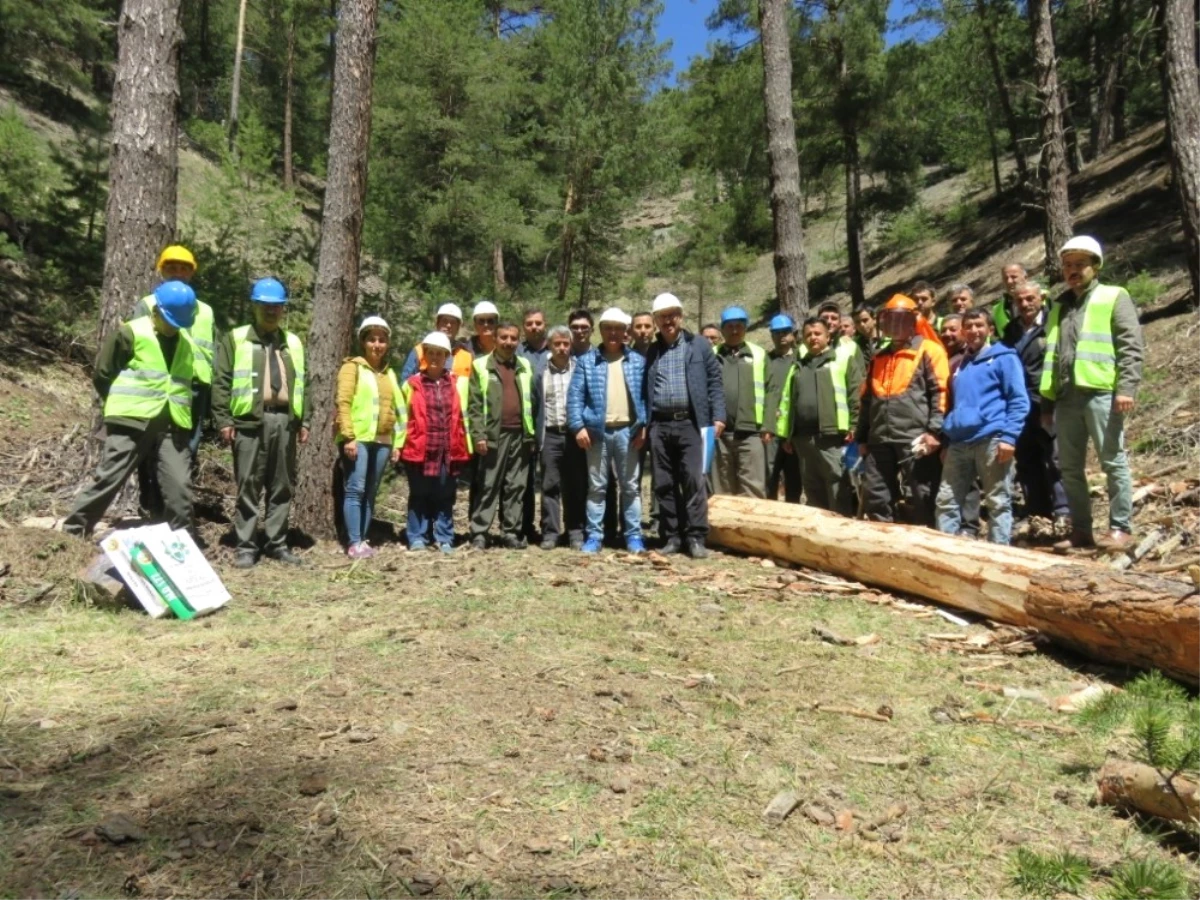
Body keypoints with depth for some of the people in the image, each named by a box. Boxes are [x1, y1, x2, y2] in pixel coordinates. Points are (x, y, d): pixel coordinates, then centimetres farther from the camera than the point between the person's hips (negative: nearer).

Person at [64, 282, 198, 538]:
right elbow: (101, 375, 1)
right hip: (132, 422, -4)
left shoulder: (187, 343, 13)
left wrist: (179, 409, 13)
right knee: (108, 480, 0)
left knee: (180, 485, -1)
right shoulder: (129, 334, -4)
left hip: (173, 426, 4)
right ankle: (72, 532, 14)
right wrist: (123, 405, 6)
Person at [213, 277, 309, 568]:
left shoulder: (293, 343, 19)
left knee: (282, 487, 8)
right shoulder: (236, 339, 7)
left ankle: (277, 543, 17)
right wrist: (224, 420, -7)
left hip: (284, 420, 4)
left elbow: (300, 385, 19)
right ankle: (246, 546, 6)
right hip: (250, 420, -4)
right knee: (248, 487, -1)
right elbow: (221, 382, 1)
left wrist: (304, 421, 10)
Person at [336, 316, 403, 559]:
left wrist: (397, 443, 12)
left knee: (370, 493, 7)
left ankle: (363, 540, 12)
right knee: (355, 490, -7)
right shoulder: (352, 367, 1)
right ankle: (354, 543, -5)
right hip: (358, 438, -5)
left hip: (382, 441, 5)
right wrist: (348, 437, -15)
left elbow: (396, 409, 17)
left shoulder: (389, 373, 18)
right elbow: (343, 403, -7)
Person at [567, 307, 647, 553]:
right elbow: (575, 396, 1)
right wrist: (578, 426, -10)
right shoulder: (586, 361, 7)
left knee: (630, 486, 6)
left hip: (627, 431, 1)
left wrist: (643, 426, -3)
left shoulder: (638, 361, 10)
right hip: (597, 431, 0)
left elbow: (644, 395, 7)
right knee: (596, 486, 5)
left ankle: (634, 535, 13)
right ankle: (594, 535, 11)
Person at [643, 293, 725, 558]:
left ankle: (696, 537, -2)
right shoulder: (650, 352, 15)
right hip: (659, 426, 3)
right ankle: (672, 536, 12)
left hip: (690, 423, -3)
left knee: (693, 480, -7)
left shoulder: (700, 346, 9)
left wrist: (718, 416, -4)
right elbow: (644, 390, 15)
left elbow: (714, 382, 5)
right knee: (664, 484, 5)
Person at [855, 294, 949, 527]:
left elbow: (941, 393, -8)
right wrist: (862, 437, 20)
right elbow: (867, 399, 23)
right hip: (880, 440, 7)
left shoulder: (929, 351, 1)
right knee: (875, 497, 8)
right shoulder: (879, 357, 22)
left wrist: (934, 430, -17)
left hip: (915, 439, -6)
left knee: (924, 498, 0)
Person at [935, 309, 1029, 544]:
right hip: (959, 443, 6)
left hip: (991, 440, -6)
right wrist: (946, 440, 20)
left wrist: (1008, 436, -15)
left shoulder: (1004, 358, 4)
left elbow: (1019, 401, -4)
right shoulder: (959, 364, 23)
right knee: (946, 500, 5)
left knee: (998, 502, 0)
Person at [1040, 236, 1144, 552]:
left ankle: (1120, 527, 6)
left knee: (1113, 462, -1)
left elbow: (1132, 347, -4)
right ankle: (1080, 529, 16)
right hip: (1066, 396, 6)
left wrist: (1126, 388, -15)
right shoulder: (1059, 305, 22)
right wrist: (1046, 398, 16)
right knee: (1070, 467, 8)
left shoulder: (1114, 297, 5)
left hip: (1101, 392, -6)